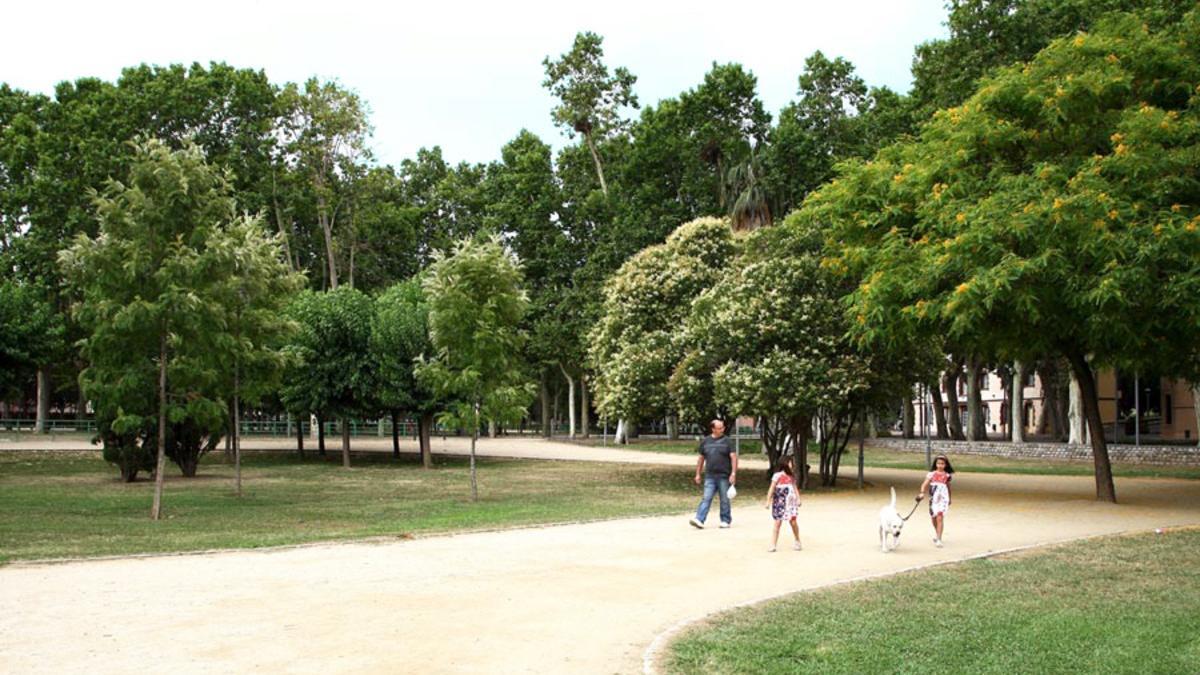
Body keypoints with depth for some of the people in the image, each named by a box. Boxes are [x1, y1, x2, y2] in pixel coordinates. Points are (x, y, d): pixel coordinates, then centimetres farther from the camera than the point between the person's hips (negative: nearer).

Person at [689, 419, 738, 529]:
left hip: (724, 476, -2)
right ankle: (699, 520, -12)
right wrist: (698, 474, 13)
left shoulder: (726, 441, 0)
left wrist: (733, 473, -14)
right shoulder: (705, 441, 8)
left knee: (724, 500, 6)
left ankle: (726, 521, 17)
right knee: (706, 498, -5)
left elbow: (734, 457, -5)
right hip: (710, 477, 2)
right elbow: (701, 458, 15)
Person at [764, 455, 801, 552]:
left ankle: (797, 541, 18)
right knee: (777, 523, -2)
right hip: (780, 502, -3)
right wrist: (768, 501, -9)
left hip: (791, 502, 4)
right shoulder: (777, 476, -8)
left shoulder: (791, 475, 8)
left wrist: (798, 499, 8)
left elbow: (795, 487, 15)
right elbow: (771, 489, -7)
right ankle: (773, 545, 3)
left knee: (793, 521, -2)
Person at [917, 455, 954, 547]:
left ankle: (938, 539, -14)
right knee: (933, 518, 15)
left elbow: (948, 487, 17)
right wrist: (922, 493, -26)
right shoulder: (932, 474, -1)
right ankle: (937, 533, 43)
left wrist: (949, 499, 26)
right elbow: (925, 484, -9)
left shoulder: (947, 476, 3)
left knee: (940, 518, -14)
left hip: (943, 499, -2)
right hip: (933, 499, 2)